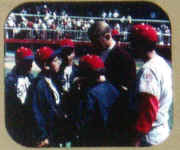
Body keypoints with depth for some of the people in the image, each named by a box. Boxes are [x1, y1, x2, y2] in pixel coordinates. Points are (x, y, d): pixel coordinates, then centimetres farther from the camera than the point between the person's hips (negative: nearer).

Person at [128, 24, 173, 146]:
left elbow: (148, 109, -25)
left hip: (150, 137, -10)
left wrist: (137, 138, -23)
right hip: (163, 130, 10)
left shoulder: (148, 70, -20)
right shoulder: (163, 63, 11)